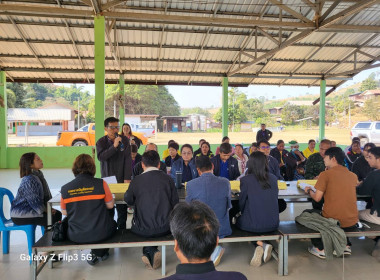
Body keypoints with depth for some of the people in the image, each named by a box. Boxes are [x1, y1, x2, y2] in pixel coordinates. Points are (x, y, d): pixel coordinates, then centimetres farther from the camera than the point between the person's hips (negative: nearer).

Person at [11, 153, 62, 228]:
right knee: (53, 218, -18)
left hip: (30, 209, 9)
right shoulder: (29, 180, -24)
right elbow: (34, 201, -21)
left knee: (58, 214, 6)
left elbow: (45, 196, 10)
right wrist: (46, 210, -10)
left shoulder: (38, 175, 5)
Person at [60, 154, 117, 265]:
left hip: (75, 236, 2)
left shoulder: (65, 188, -9)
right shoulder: (100, 184, -16)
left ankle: (94, 255, 26)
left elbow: (64, 212, 3)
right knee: (112, 223, 31)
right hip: (100, 233, -2)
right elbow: (110, 205, -6)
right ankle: (98, 253, 29)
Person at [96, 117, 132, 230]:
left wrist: (127, 178, -9)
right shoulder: (101, 142, 2)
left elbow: (128, 159, -3)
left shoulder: (124, 140, 2)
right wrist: (114, 146, -24)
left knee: (122, 207, 1)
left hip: (121, 179, 0)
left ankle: (122, 229, 14)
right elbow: (101, 157, -15)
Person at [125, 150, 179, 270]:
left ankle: (150, 251, 11)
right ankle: (152, 252, 13)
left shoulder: (136, 181, -8)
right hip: (165, 228, 1)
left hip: (143, 230, 0)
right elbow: (175, 203, 0)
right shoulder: (167, 178, -5)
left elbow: (128, 200, 9)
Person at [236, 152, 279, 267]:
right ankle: (264, 246, 6)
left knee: (239, 221, 26)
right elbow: (274, 199, 12)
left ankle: (260, 245, 3)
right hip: (273, 224, 5)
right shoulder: (273, 178, -1)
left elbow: (242, 203, -2)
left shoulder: (245, 180, -13)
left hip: (253, 224, -4)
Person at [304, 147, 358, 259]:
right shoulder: (353, 176, 5)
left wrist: (309, 190, 9)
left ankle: (320, 249, 20)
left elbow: (317, 198, -11)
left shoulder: (325, 174, -11)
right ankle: (346, 245, 29)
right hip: (352, 224, 5)